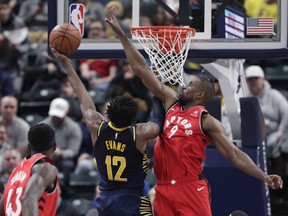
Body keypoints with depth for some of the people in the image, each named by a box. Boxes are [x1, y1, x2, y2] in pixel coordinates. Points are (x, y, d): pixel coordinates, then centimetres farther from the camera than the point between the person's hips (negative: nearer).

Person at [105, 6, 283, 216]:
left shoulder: (207, 121, -1)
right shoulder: (171, 102, 14)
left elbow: (234, 154, -4)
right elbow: (141, 69, 16)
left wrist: (264, 176, -18)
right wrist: (121, 33, 16)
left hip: (190, 189, -6)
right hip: (164, 189, 6)